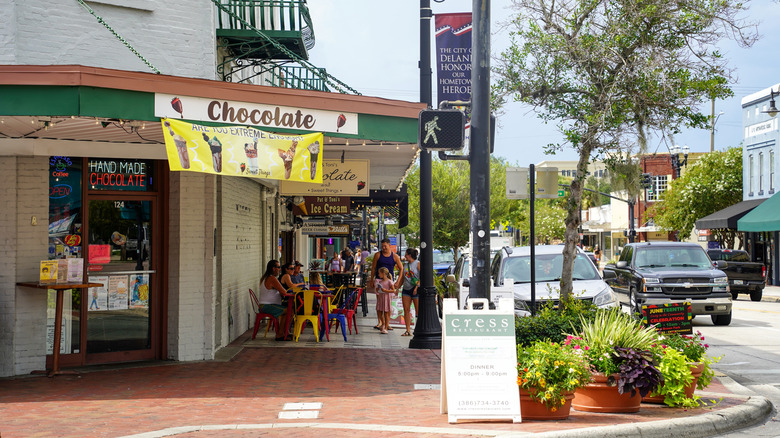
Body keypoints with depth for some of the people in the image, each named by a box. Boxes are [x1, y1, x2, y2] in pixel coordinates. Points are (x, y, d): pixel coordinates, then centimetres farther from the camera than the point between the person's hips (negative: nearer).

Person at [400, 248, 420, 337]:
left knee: (418, 311, -4)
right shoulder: (406, 265, 16)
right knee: (406, 310, 0)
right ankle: (408, 330, 3)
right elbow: (403, 278, 24)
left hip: (416, 289, -7)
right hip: (406, 289, 7)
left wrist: (417, 287, -21)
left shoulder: (418, 264, -4)